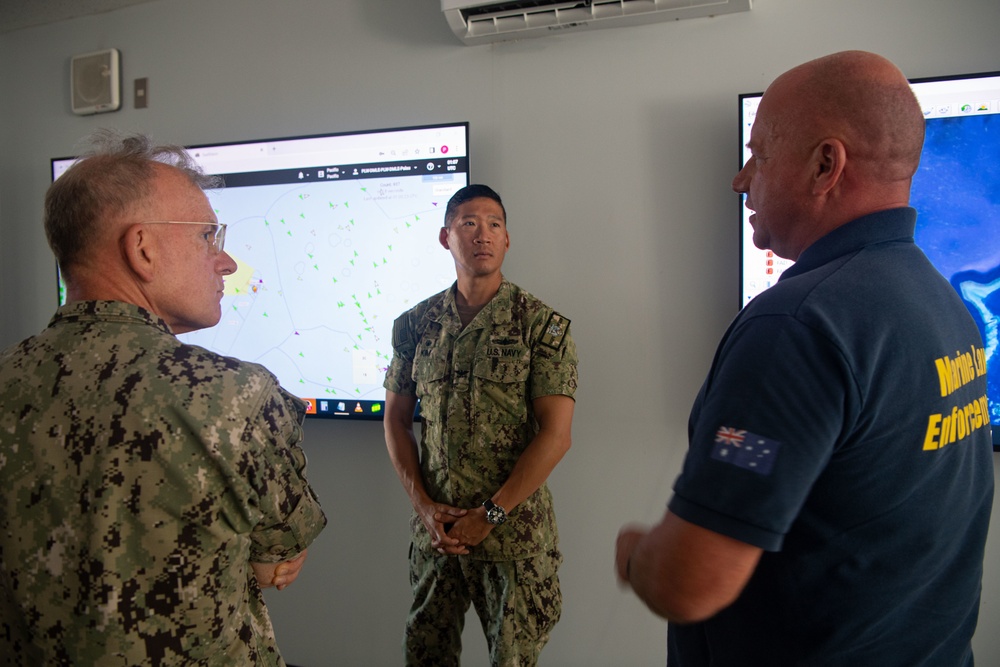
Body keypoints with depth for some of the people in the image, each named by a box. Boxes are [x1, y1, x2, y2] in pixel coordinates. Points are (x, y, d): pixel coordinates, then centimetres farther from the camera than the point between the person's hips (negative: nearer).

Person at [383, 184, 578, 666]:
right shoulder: (414, 325, 3)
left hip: (514, 533, -3)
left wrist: (490, 515, -13)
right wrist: (423, 504, -4)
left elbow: (555, 435, -11)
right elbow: (396, 418, 8)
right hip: (434, 528, 3)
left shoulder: (541, 325, -7)